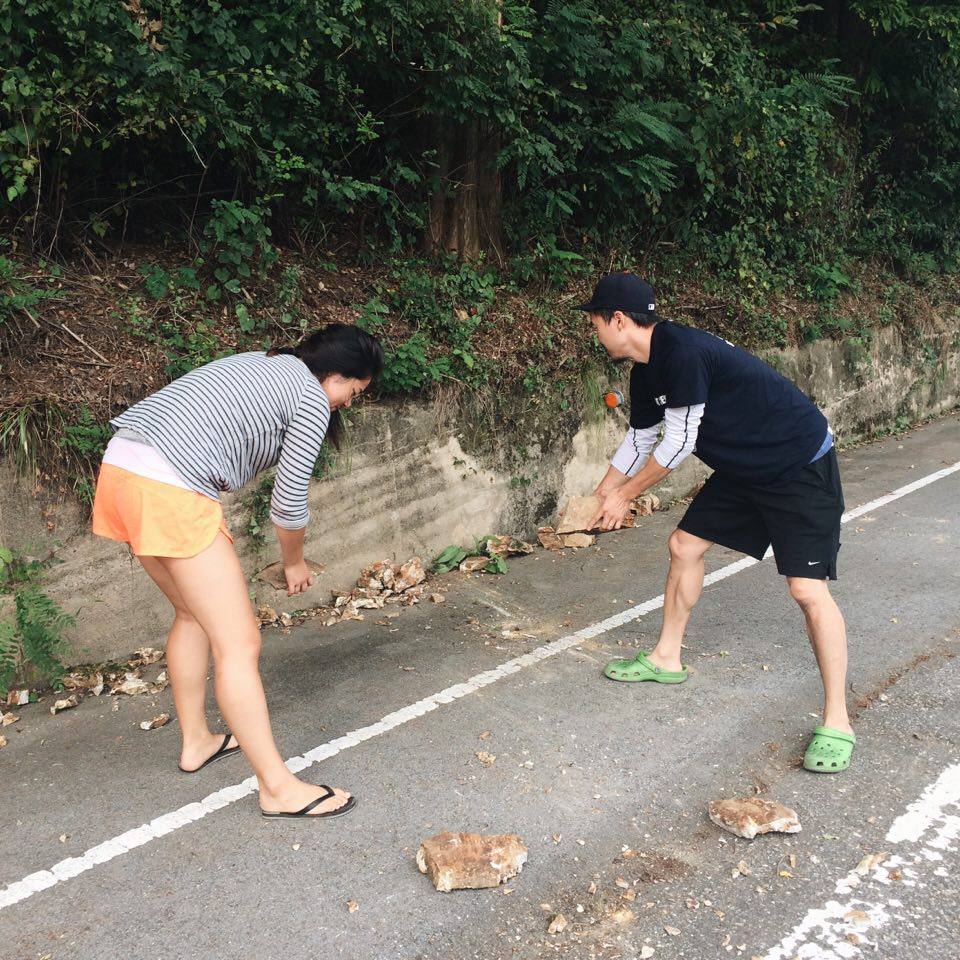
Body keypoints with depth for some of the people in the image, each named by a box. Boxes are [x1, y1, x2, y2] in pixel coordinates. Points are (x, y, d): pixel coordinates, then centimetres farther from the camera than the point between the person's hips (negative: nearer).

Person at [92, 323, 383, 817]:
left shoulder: (259, 362, 23)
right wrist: (295, 563, 17)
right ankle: (279, 787, 4)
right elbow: (289, 502, -1)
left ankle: (195, 742, 38)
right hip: (170, 492, -10)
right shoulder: (313, 401, -2)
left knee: (194, 613, 25)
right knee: (239, 644, -3)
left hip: (121, 464, 10)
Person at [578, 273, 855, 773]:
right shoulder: (647, 369, 2)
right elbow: (640, 439, 15)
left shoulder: (682, 351, -28)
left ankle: (836, 722, -1)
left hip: (801, 466, -9)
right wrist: (597, 496, 19)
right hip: (744, 467, 10)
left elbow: (679, 442, -23)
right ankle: (666, 659, 27)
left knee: (808, 588, -13)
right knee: (684, 546, 11)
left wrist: (624, 495, -11)